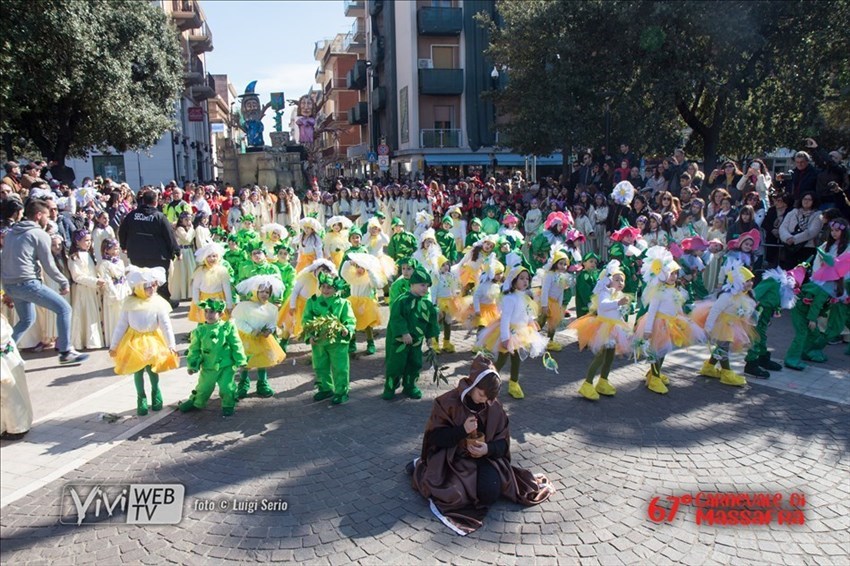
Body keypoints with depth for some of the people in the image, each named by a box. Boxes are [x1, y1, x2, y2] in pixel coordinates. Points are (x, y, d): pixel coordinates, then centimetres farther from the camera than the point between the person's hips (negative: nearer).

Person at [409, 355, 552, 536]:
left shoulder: (495, 407, -3)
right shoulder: (448, 402, -13)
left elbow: (503, 442, 2)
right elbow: (435, 437, -12)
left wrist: (488, 449, -21)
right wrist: (462, 430, -26)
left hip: (484, 458, 2)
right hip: (452, 459, -2)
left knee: (490, 493, -24)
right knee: (456, 496, -26)